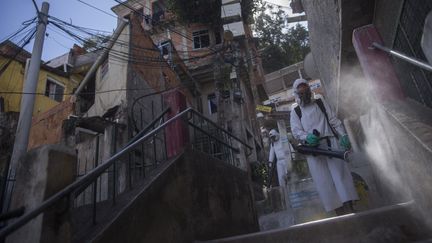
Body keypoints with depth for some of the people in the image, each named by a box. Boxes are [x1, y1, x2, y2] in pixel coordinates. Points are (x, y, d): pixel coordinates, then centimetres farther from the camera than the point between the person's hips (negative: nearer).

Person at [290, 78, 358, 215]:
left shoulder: (320, 102, 19)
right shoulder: (295, 112, 15)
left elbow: (334, 120, 12)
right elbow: (296, 131, 1)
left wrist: (343, 135, -3)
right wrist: (307, 137, -20)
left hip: (330, 142, 1)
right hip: (312, 147, -1)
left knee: (339, 171, -11)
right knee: (323, 179, -7)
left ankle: (349, 208, -12)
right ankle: (339, 211, -5)